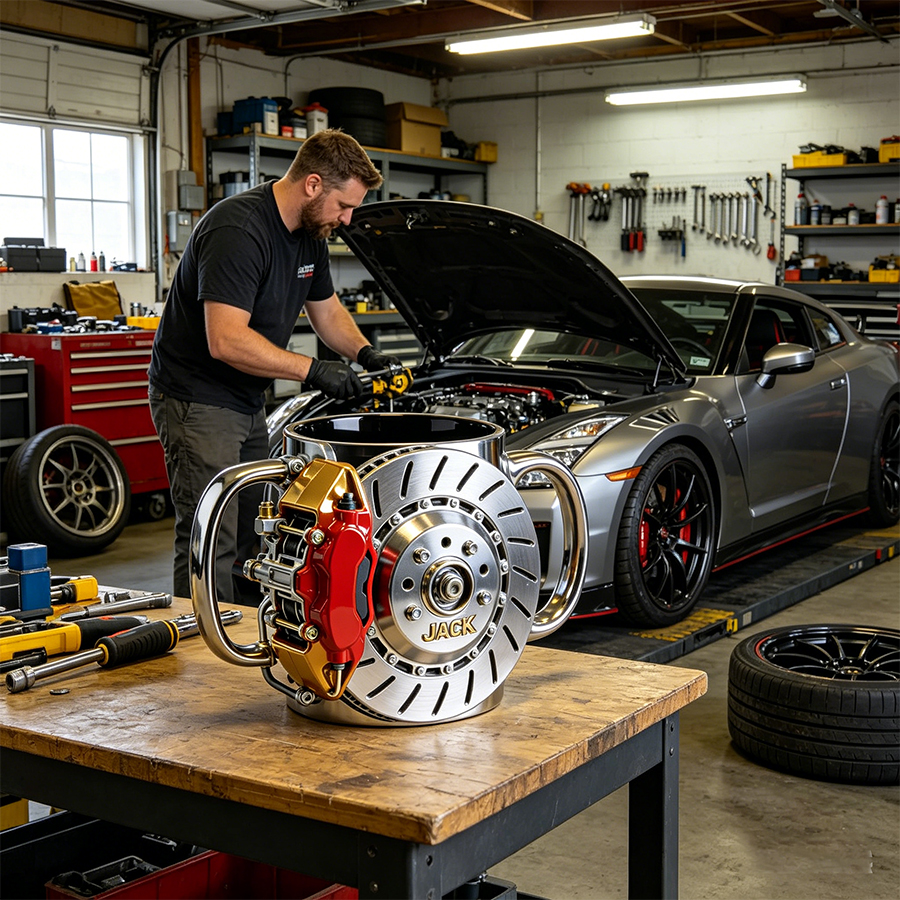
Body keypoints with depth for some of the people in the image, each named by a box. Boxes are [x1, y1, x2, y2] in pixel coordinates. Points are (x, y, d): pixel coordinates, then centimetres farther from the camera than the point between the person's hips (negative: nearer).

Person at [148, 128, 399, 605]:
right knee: (211, 544, -10)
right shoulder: (237, 229, -25)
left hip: (248, 404, 10)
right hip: (197, 400, -10)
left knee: (253, 538, 14)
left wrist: (365, 353, 1)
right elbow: (226, 341, -32)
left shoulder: (311, 234, 5)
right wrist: (314, 371, -26)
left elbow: (327, 310, 20)